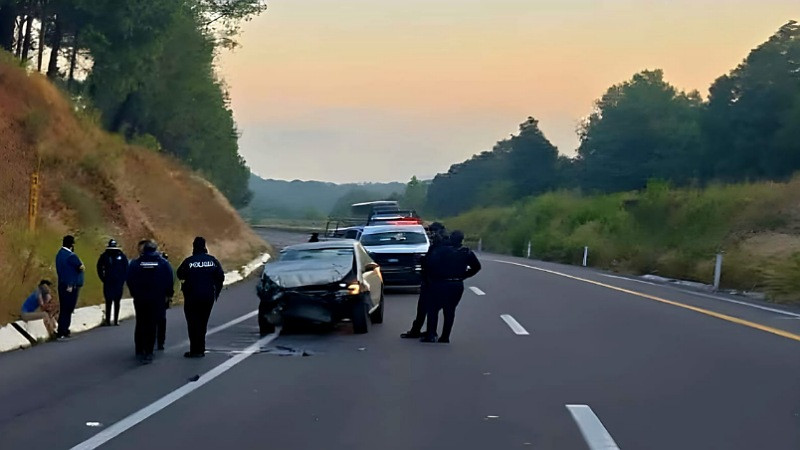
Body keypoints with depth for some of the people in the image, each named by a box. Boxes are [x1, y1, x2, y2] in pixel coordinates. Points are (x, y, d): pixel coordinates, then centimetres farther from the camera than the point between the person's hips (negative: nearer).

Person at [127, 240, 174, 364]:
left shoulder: (135, 263, -3)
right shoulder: (164, 263, -4)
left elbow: (130, 280, -2)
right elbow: (170, 280, -5)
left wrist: (134, 294, 10)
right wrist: (167, 294, 6)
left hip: (140, 299, 1)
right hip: (157, 299, -1)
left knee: (140, 324, 14)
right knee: (152, 325, 3)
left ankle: (140, 351, 16)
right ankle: (148, 353, -3)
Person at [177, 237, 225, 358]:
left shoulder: (188, 261, -10)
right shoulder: (213, 260, -2)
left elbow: (180, 275, -1)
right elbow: (221, 277, -1)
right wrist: (216, 292, 9)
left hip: (192, 297, -3)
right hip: (208, 297, 3)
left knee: (193, 324, 4)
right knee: (203, 323, 14)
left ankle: (195, 350, 0)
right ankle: (200, 349, 17)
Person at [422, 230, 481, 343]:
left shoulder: (441, 250, -10)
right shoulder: (467, 253, 2)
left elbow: (431, 263, -19)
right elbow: (476, 267, 8)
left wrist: (432, 276, -3)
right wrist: (463, 275, 12)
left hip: (441, 284, -3)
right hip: (457, 285, 3)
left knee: (433, 309, 6)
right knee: (450, 311, 11)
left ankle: (431, 335, -1)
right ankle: (445, 337, 11)